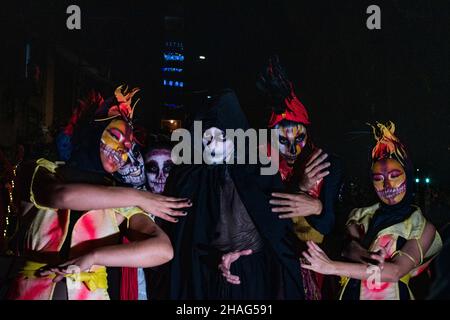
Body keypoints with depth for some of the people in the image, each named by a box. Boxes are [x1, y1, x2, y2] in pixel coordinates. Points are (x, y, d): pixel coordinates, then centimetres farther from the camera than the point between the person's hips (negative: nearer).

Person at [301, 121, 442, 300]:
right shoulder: (361, 216, 2)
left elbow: (397, 271, -22)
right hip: (352, 293, 2)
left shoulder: (423, 228, -8)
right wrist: (361, 255, -37)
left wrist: (332, 267, -29)